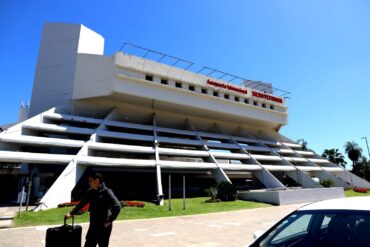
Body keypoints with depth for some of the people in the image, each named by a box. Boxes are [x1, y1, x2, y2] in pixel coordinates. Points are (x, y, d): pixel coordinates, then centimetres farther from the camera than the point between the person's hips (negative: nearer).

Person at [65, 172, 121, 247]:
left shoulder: (106, 192, -17)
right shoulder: (91, 192, 5)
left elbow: (117, 206, -23)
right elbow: (82, 203, 16)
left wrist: (109, 221, -18)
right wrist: (71, 213, 8)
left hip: (104, 227, -6)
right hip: (93, 226, 6)